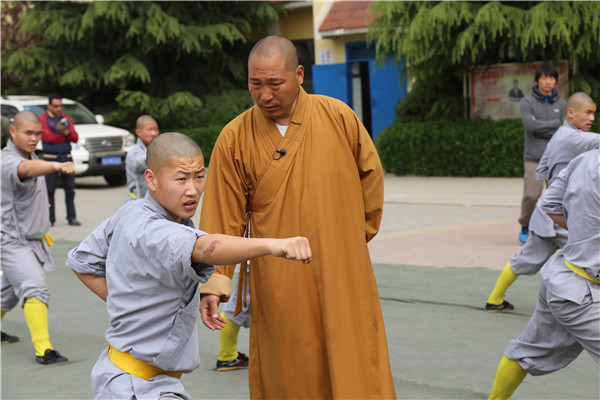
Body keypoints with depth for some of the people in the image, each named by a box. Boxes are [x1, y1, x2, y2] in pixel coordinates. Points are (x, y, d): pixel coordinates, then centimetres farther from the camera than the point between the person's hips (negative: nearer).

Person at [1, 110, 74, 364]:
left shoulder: (32, 156, 7)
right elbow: (25, 169, -48)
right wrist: (57, 166, -67)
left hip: (31, 239, 10)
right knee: (35, 289, -24)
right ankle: (44, 350, -30)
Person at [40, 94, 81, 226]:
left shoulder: (67, 119, 14)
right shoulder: (43, 119, 1)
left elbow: (75, 138, 4)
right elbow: (47, 137, -12)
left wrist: (66, 132, -15)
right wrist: (64, 134, -7)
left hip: (66, 158, 4)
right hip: (50, 158, -4)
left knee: (70, 189, 2)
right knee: (50, 190, -4)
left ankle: (72, 218, 7)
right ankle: (50, 219, 2)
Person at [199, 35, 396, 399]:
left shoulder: (339, 117, -3)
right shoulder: (234, 140, -3)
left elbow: (371, 178, 11)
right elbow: (223, 221, -2)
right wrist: (215, 282, -10)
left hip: (343, 278, 0)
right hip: (278, 287, 0)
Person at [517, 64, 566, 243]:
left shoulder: (561, 104, 11)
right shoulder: (527, 102, 3)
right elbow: (530, 125, -14)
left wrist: (541, 127, -7)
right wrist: (555, 123, -7)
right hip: (533, 157, -2)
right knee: (531, 195, -12)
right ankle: (525, 228, 9)